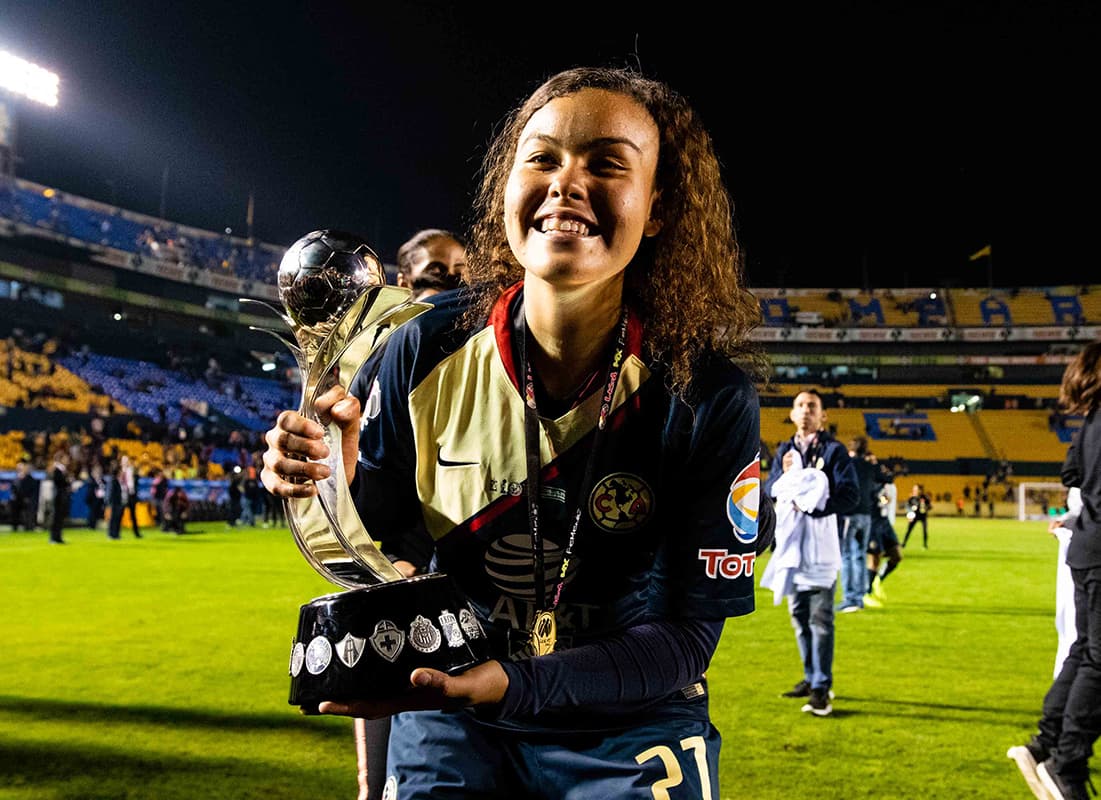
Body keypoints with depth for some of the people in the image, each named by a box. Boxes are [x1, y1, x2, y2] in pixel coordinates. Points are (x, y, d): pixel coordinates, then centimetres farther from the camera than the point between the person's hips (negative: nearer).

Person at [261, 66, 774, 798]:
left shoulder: (708, 398, -20)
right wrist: (335, 486, -23)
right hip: (450, 715, 2)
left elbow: (689, 633, -17)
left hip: (628, 721, -1)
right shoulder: (428, 354, -14)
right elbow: (379, 551, -1)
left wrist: (511, 683, -31)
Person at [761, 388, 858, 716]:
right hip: (790, 543, 6)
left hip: (821, 545, -5)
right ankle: (812, 677, 24)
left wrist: (814, 505, -19)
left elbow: (851, 495, -9)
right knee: (799, 615, 12)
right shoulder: (784, 451, 14)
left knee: (820, 618, -7)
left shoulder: (834, 450, -1)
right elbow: (767, 491, 10)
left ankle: (821, 688, -4)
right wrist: (783, 474, -8)